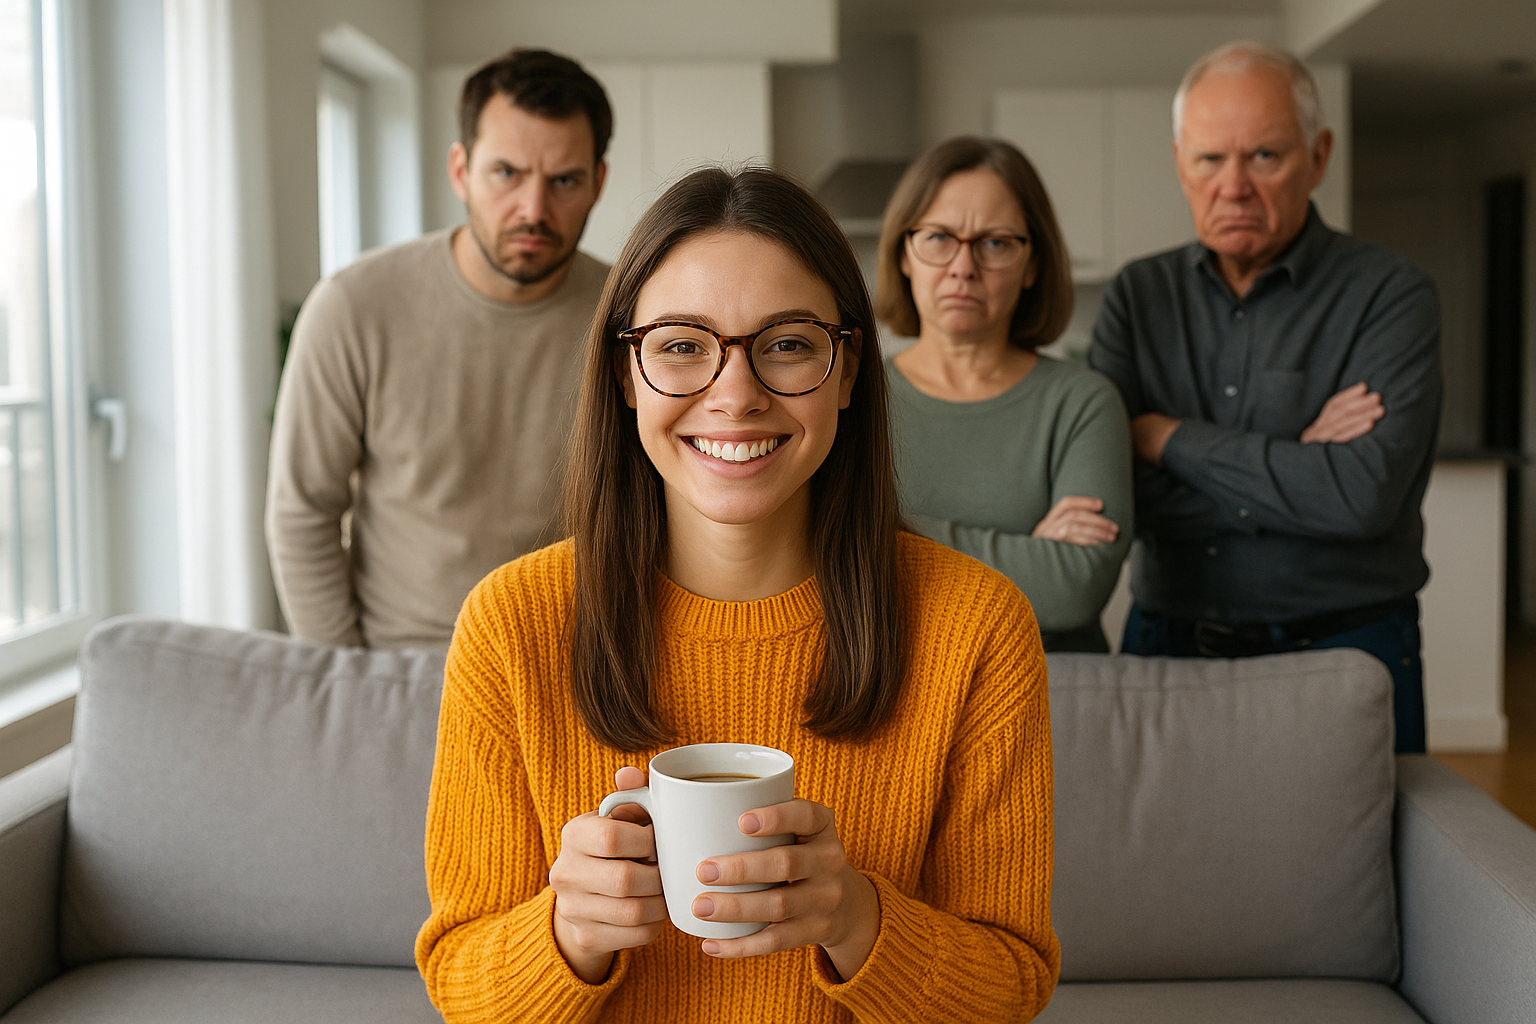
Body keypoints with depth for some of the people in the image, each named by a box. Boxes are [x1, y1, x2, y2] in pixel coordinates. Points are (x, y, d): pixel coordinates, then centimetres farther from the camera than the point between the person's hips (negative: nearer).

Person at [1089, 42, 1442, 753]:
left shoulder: (1389, 296, -6)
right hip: (1165, 649, 3)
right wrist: (1292, 463, -14)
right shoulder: (1137, 297, 4)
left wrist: (1173, 440, -11)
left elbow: (1364, 496, -20)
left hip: (1341, 650, -2)